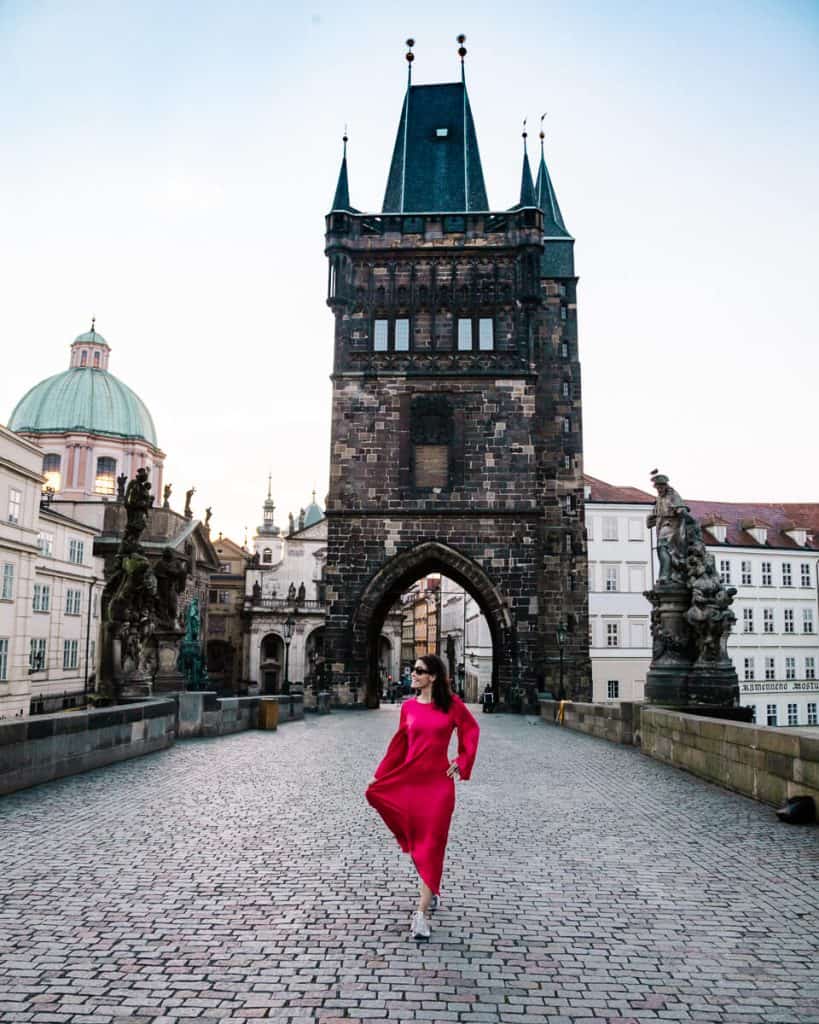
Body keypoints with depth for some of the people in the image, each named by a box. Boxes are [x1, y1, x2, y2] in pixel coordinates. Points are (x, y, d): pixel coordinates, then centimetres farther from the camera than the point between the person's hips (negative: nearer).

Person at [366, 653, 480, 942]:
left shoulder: (452, 704, -4)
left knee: (431, 845, -4)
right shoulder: (409, 706, 3)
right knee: (415, 841, 14)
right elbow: (399, 744, 9)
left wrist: (461, 763, 1)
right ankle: (431, 891, 40)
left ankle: (422, 912, -1)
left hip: (439, 782, -3)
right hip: (409, 780, 3)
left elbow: (471, 730, 9)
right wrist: (379, 777, 8)